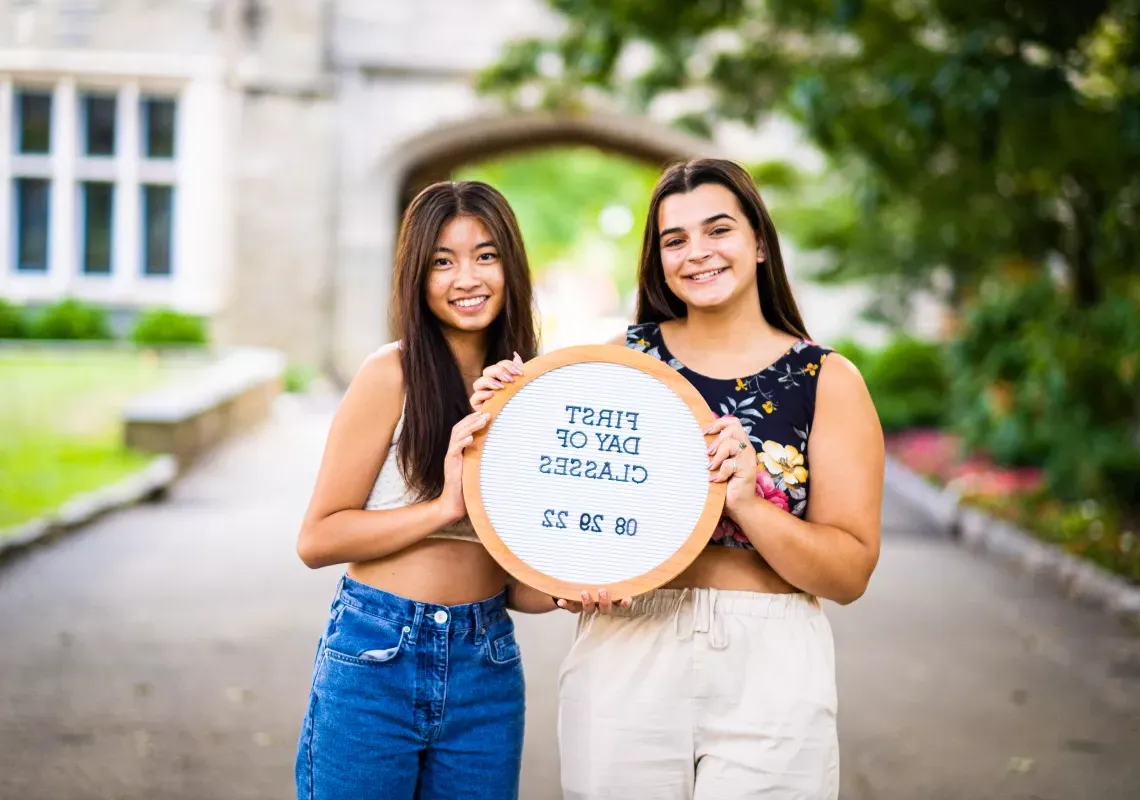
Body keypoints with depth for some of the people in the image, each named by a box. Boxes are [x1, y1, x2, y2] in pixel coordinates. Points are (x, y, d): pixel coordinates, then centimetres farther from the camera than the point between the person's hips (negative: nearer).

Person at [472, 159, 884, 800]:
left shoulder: (827, 380, -2)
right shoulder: (625, 358, 3)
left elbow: (850, 573, -6)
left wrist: (745, 502, -20)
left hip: (768, 672, -1)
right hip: (626, 656, 2)